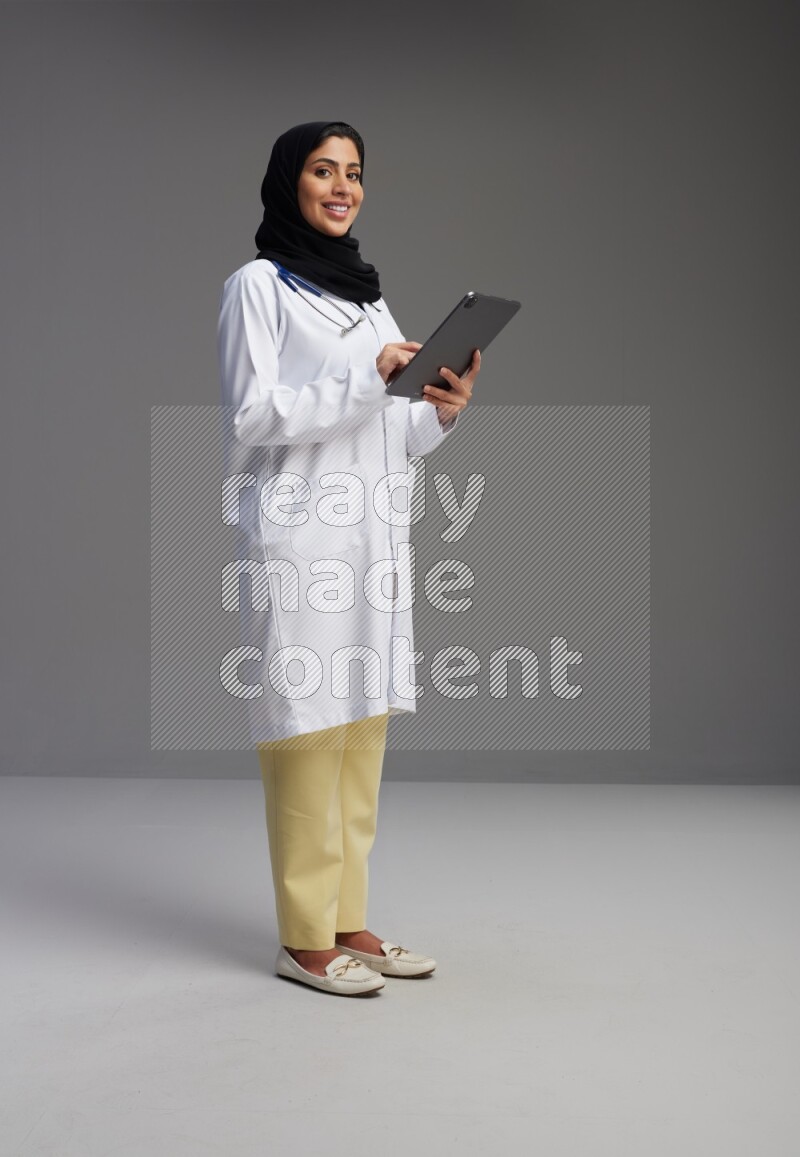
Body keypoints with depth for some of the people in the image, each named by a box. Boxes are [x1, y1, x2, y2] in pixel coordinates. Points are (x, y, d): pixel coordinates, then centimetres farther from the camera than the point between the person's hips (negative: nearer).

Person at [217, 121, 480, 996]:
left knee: (362, 734, 7)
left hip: (376, 537, 7)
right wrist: (367, 379, -16)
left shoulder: (365, 294, 20)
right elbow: (254, 413, -10)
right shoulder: (257, 286, 0)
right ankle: (304, 939, 2)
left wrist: (442, 412, -1)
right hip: (302, 537, -7)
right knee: (307, 733, -6)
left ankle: (348, 920, 16)